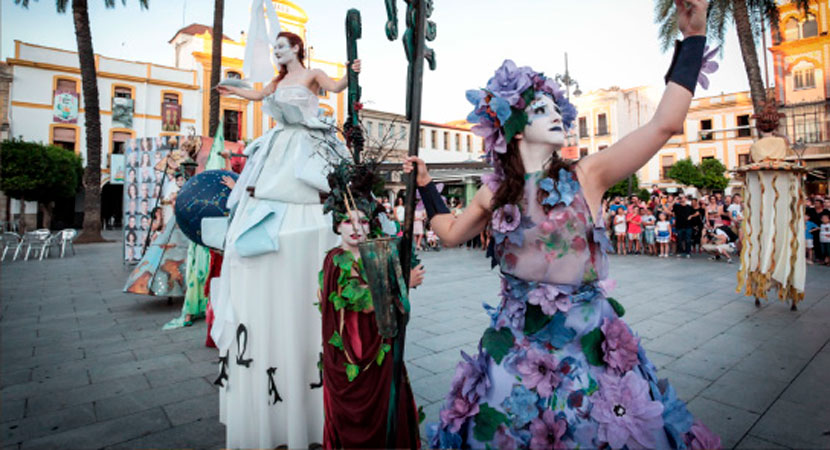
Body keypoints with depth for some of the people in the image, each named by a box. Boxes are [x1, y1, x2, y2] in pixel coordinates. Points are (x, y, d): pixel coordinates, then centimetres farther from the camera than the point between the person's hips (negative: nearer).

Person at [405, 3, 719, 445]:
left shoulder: (586, 175, -6)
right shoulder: (495, 191, 1)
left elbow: (664, 124, -10)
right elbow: (451, 232, 14)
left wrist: (693, 37, -7)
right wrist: (425, 185, 17)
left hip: (587, 340, -1)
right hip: (517, 342, 2)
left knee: (598, 431, 14)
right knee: (502, 433, 15)